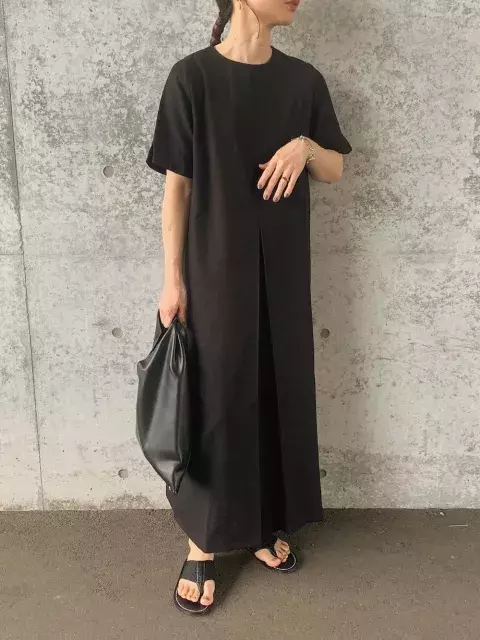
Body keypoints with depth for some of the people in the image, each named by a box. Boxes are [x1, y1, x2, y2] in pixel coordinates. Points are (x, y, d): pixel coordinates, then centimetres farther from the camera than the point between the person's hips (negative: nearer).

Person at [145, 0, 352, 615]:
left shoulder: (304, 80, 5)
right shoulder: (192, 76, -6)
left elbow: (335, 171, 10)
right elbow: (176, 186, -6)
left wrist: (305, 146, -12)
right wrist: (173, 280, -8)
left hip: (283, 273, 4)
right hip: (215, 271, -4)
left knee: (279, 393, 11)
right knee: (215, 400, 3)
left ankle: (267, 524, 31)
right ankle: (203, 542, 20)